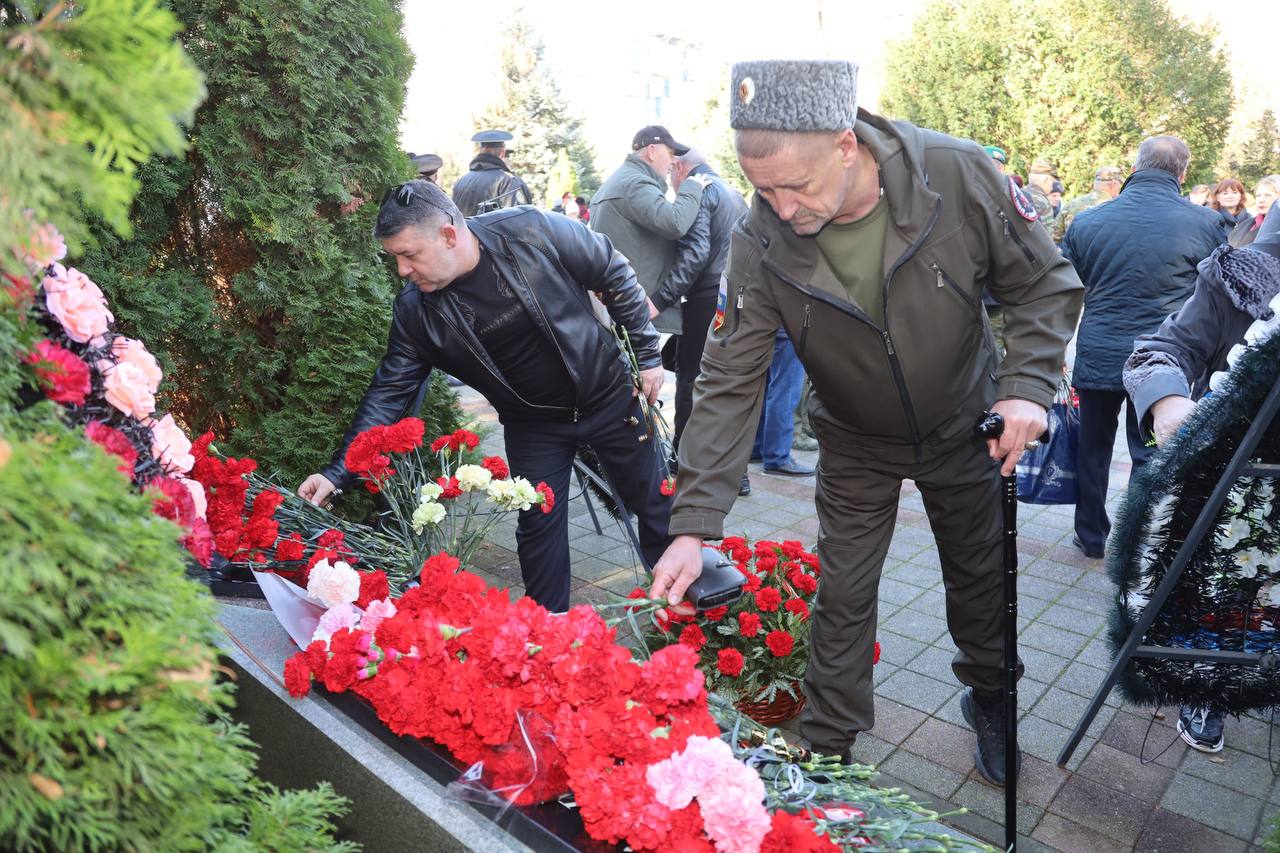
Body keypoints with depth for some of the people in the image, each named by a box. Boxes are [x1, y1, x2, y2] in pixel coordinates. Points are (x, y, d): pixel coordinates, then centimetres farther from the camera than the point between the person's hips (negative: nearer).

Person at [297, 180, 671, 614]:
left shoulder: (534, 231, -24)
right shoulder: (415, 310, -15)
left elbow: (615, 275, -11)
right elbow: (388, 392, -9)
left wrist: (648, 353, -6)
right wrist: (337, 472, -15)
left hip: (608, 395, -1)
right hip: (532, 422, 2)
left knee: (655, 503, 10)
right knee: (538, 525, 4)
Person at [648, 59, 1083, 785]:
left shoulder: (960, 176, -28)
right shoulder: (760, 244, -26)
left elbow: (1048, 285, -13)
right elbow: (730, 383, -24)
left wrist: (1028, 386, -27)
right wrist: (695, 526, -29)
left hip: (964, 423, 1)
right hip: (857, 444, 0)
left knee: (980, 573, 19)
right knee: (843, 596, 8)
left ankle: (990, 695, 48)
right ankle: (827, 746, 30)